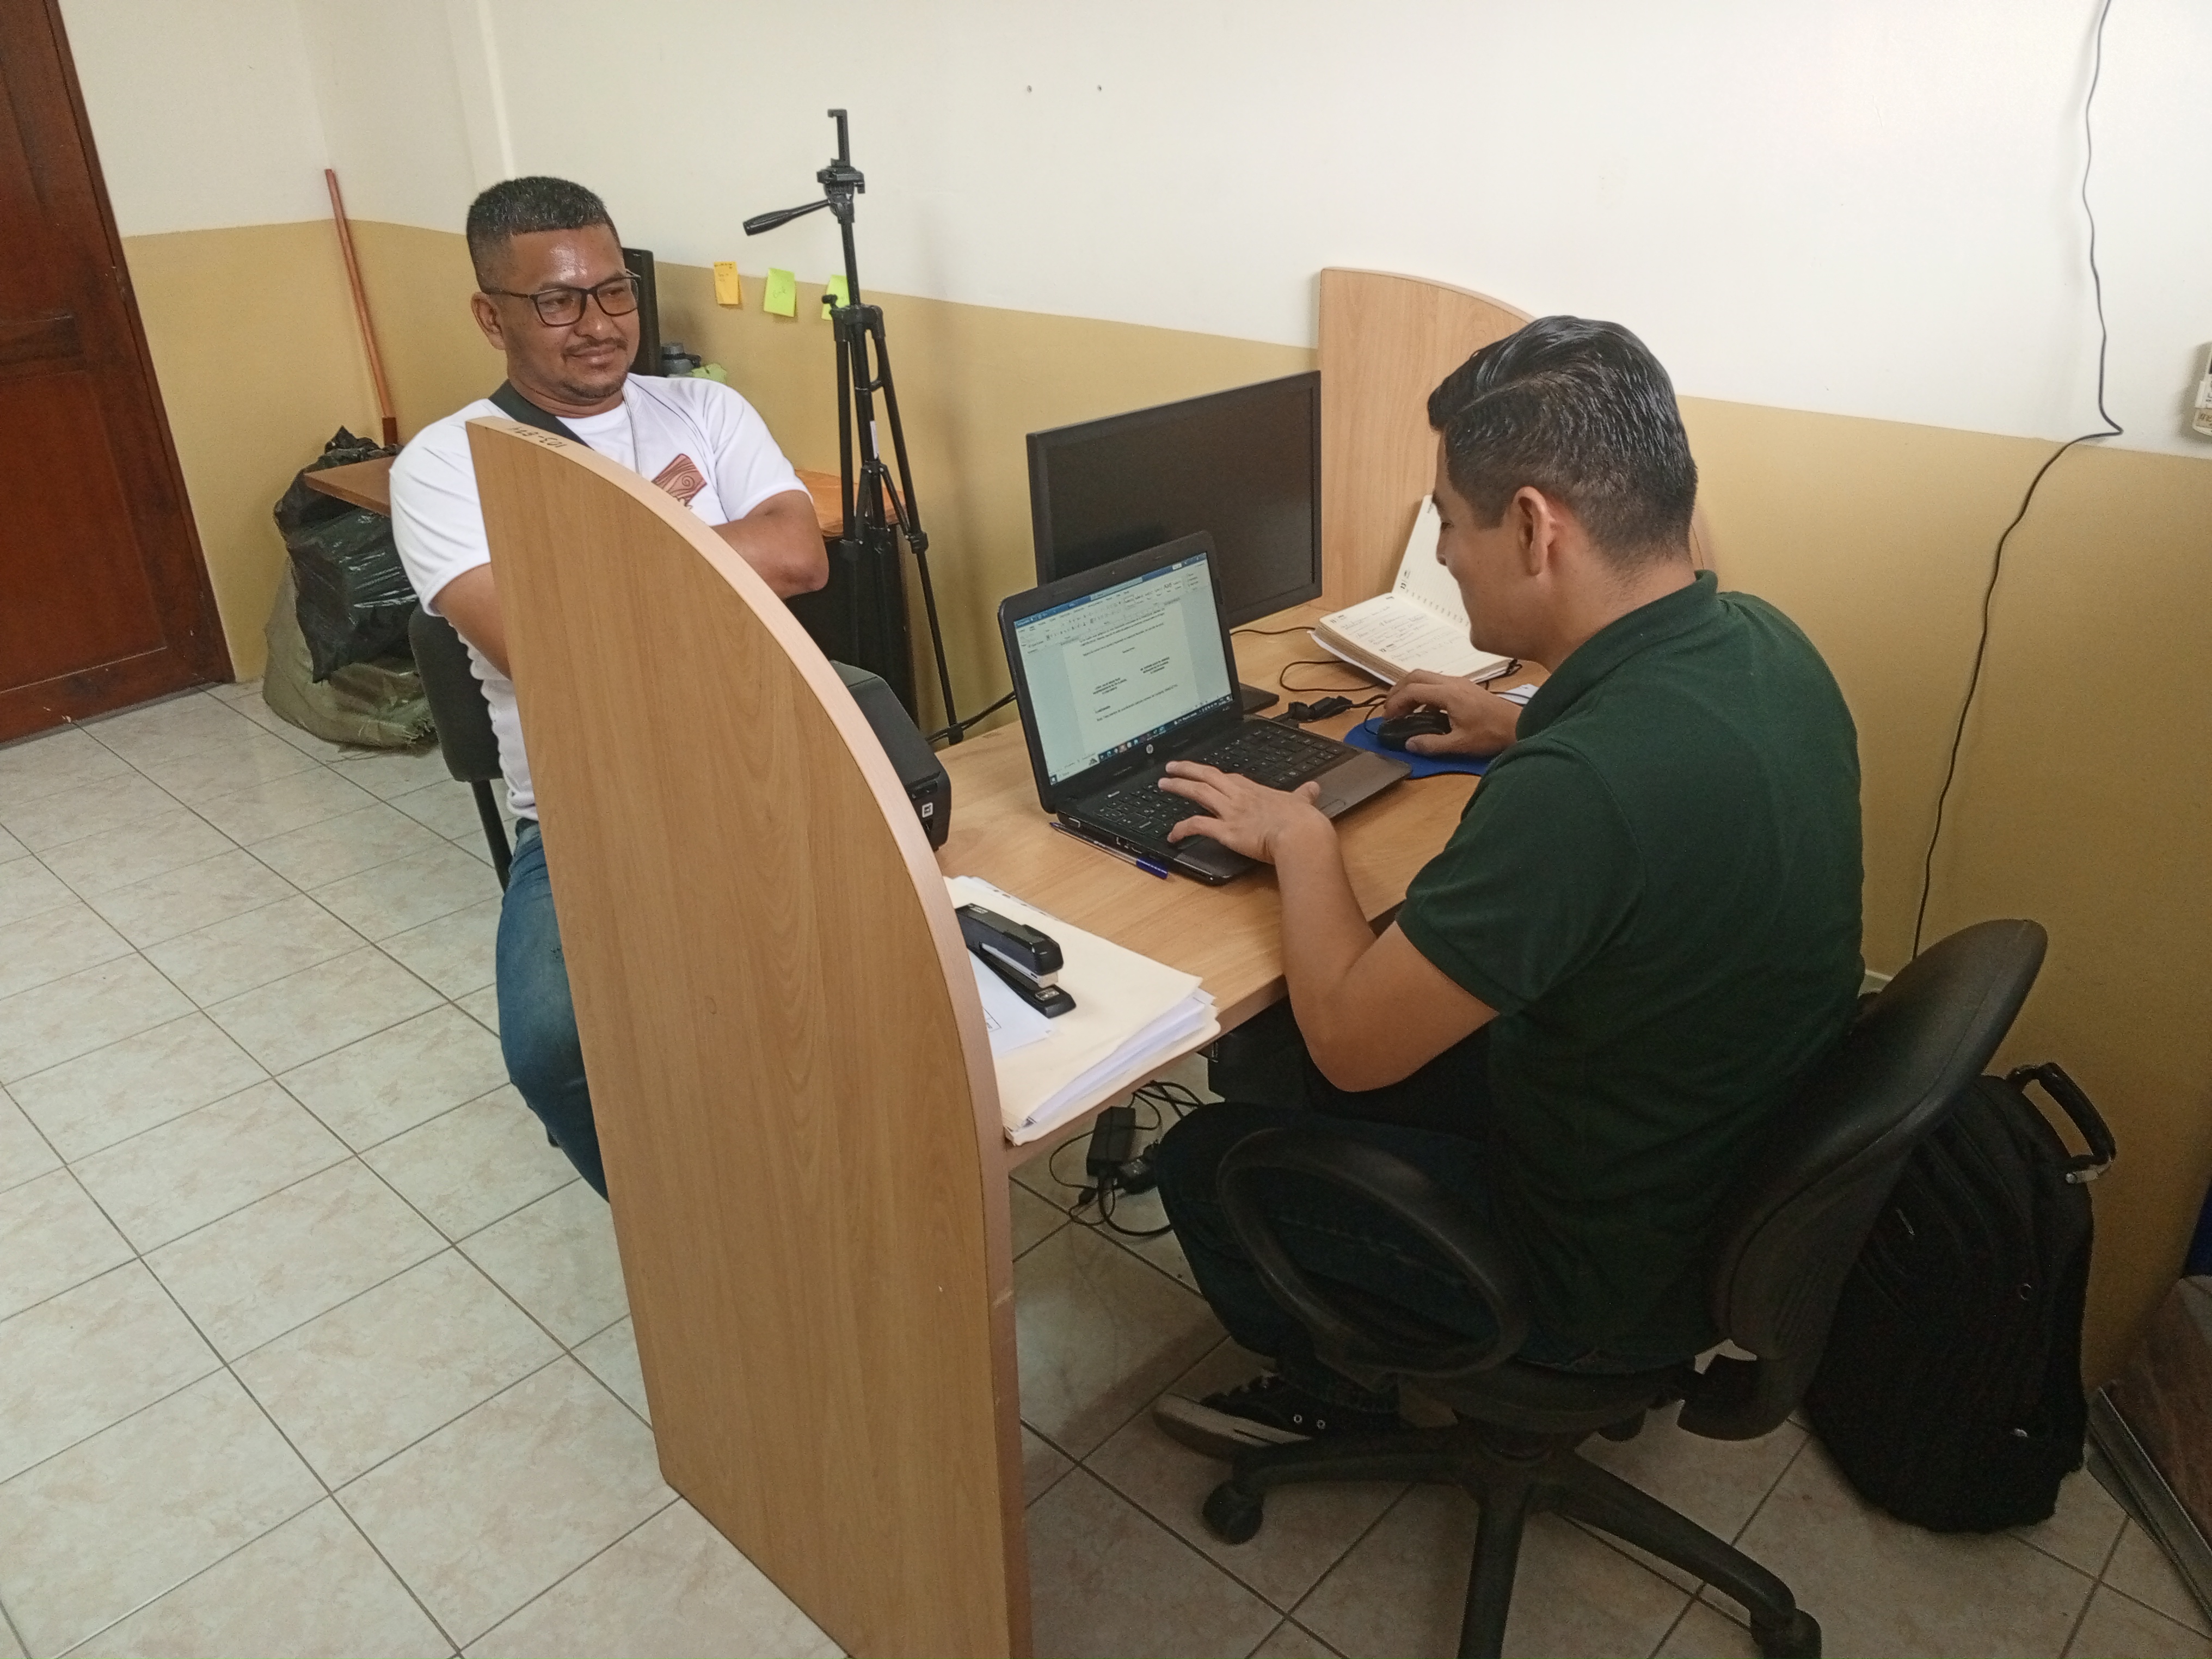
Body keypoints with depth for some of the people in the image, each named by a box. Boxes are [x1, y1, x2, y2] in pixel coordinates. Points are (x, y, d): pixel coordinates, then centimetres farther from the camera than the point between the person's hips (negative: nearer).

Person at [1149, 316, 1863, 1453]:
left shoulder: (1575, 790, -37)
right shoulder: (1759, 643, -9)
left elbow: (1350, 1041, -25)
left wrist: (1299, 840, -11)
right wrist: (1526, 730, 14)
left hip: (1624, 1264, -8)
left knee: (1203, 1159, 7)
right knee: (1290, 1058, 20)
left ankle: (1335, 1396, 34)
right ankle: (1357, 1352, 37)